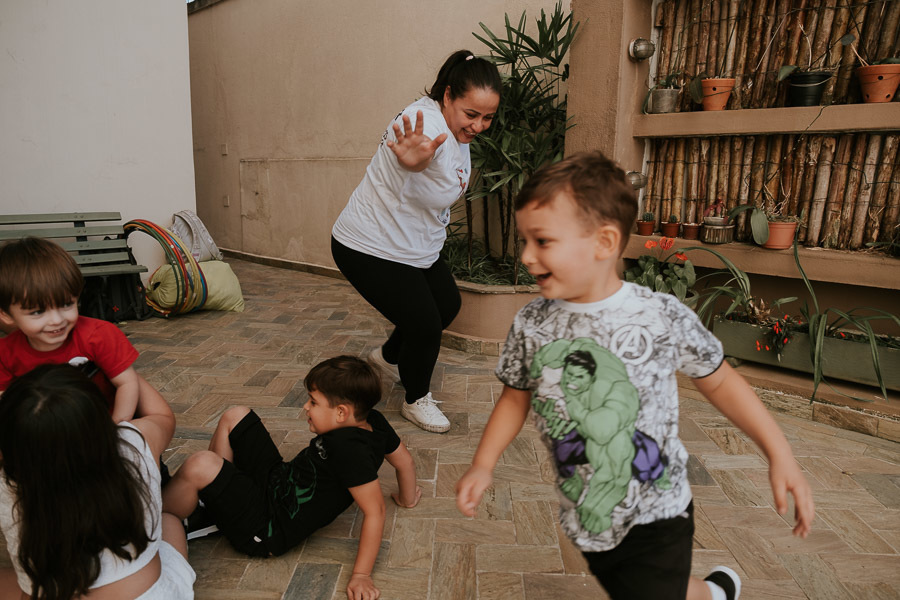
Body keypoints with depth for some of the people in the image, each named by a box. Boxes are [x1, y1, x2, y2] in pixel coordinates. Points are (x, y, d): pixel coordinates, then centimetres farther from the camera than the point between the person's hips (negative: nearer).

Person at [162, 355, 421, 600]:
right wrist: (407, 498, 18)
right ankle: (206, 513, 20)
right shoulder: (373, 420, -9)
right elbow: (404, 460, 3)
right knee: (235, 416, 11)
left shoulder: (350, 449, -33)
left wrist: (361, 574, -26)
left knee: (200, 466, -31)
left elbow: (375, 511, -32)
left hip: (266, 532, -10)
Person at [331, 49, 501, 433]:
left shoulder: (459, 134, 4)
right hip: (370, 249, -10)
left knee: (448, 304, 20)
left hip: (417, 247, 10)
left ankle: (390, 357, 44)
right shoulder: (427, 123, -28)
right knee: (425, 325, -8)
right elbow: (418, 151, -54)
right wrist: (414, 162, -74)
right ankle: (417, 401, 22)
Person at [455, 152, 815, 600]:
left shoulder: (664, 318, -18)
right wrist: (483, 464, -6)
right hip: (586, 520, 3)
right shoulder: (531, 324, -12)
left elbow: (718, 380, -3)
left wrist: (780, 455, -5)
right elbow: (516, 396, 2)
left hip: (656, 517, -3)